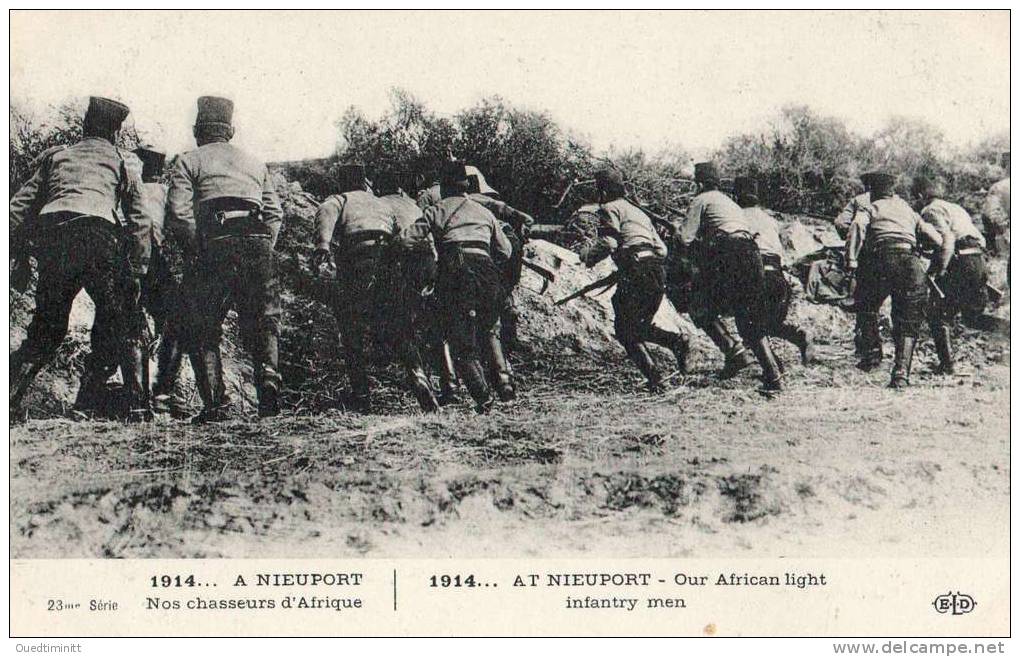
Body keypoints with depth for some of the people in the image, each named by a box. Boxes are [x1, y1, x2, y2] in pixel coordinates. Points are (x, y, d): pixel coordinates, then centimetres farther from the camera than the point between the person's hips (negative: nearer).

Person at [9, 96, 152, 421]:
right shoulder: (123, 160, 21)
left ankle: (10, 398, 5)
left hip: (51, 230, 3)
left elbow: (20, 206, 20)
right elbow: (138, 218, 9)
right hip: (98, 231, -3)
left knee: (45, 330, 15)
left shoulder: (56, 156, 30)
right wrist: (137, 269, 6)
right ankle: (137, 406, -2)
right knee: (124, 326, 7)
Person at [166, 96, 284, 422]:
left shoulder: (189, 161, 14)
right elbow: (275, 213, 15)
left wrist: (198, 251, 3)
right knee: (262, 322, 13)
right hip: (258, 242, 3)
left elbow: (178, 213, -1)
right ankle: (268, 376, -12)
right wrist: (264, 250, 13)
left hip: (216, 243, -3)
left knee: (202, 330, 6)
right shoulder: (256, 163, 27)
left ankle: (216, 403, -3)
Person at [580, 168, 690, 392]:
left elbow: (608, 243, -11)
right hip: (658, 273, 8)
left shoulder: (609, 209, 5)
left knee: (624, 330, 1)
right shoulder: (638, 212, 31)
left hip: (637, 270, -8)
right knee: (640, 326, 19)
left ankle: (653, 377, -11)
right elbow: (661, 249, 25)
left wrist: (588, 255, 5)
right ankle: (675, 340, -7)